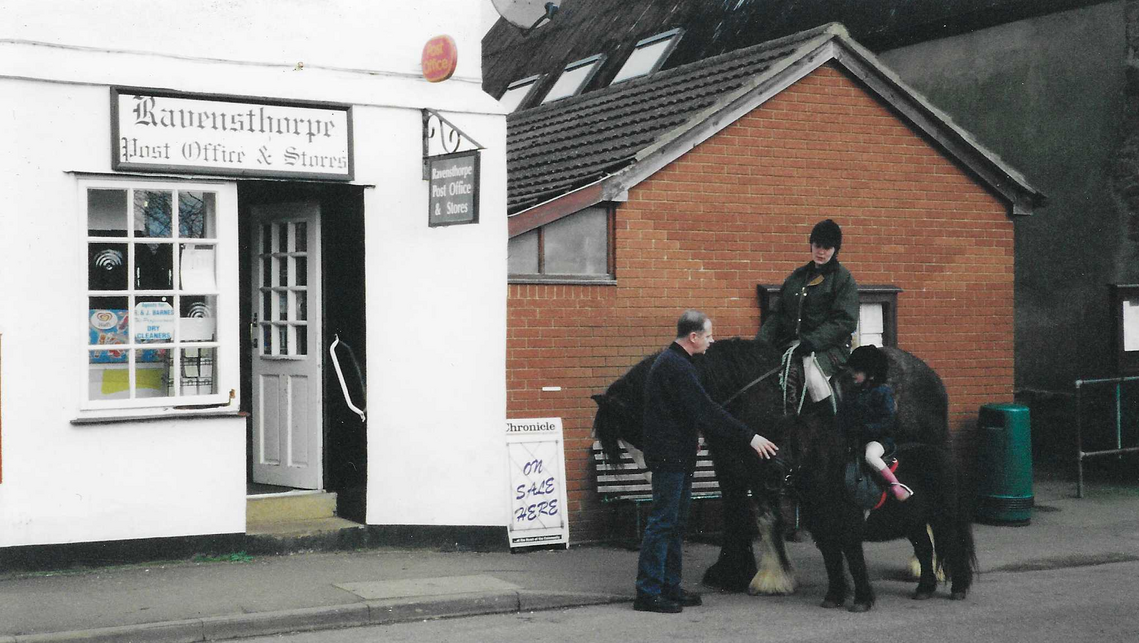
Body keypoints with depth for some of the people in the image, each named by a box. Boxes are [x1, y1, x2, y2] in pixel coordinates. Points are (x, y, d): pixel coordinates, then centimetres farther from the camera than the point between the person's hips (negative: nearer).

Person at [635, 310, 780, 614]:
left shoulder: (671, 361, 14)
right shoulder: (675, 366, -19)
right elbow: (705, 410, -23)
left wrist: (691, 436, 33)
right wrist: (749, 437, -20)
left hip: (676, 455, 11)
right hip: (670, 457, -11)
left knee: (676, 523, 15)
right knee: (662, 522, -8)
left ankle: (669, 586, 22)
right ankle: (648, 592, -5)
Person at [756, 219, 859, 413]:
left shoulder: (844, 279, 3)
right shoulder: (798, 276, 19)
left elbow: (844, 322, -9)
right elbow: (777, 313, 17)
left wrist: (809, 343, -18)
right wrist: (761, 342, 1)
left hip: (828, 346, -5)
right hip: (790, 344, 5)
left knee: (813, 377, -33)